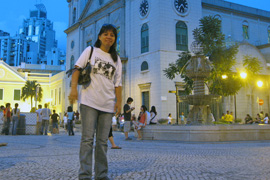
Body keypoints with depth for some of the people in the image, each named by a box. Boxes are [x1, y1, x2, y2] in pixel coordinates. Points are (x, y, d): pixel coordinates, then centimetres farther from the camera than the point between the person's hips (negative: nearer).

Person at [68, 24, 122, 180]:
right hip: (89, 102, -3)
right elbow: (77, 69, 1)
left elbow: (118, 83, 13)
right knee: (88, 139, -6)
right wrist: (74, 88, -13)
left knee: (103, 141, 6)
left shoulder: (116, 59, 18)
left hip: (108, 105, 3)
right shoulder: (90, 51, 9)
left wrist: (119, 101, 3)